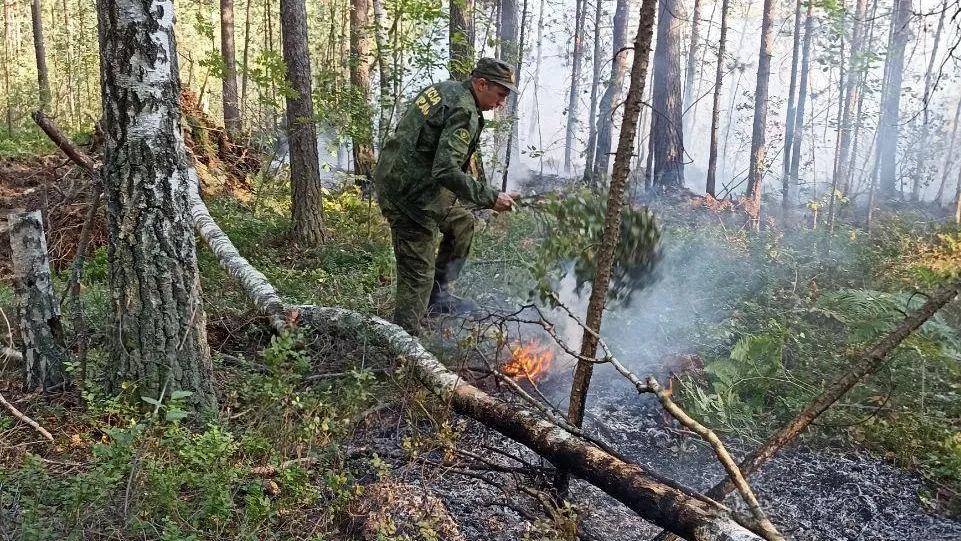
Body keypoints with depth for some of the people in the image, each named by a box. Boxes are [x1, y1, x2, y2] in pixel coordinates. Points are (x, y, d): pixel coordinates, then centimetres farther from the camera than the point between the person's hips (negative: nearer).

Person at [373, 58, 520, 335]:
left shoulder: (442, 89, 12)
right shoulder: (465, 112, -18)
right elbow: (446, 172, -28)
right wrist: (490, 198, -22)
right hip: (411, 195, -10)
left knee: (462, 222, 24)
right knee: (418, 276, -3)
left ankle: (438, 293, 28)